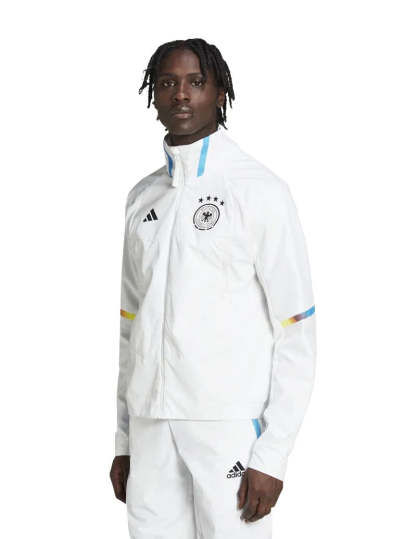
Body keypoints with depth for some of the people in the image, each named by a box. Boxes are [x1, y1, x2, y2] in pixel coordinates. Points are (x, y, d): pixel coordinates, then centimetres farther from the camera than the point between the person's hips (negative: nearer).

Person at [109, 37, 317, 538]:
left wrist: (272, 454, -11)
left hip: (230, 426, -4)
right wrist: (123, 439, 14)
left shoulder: (260, 191, -4)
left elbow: (296, 332, -6)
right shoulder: (142, 198, 13)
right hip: (151, 424, 5)